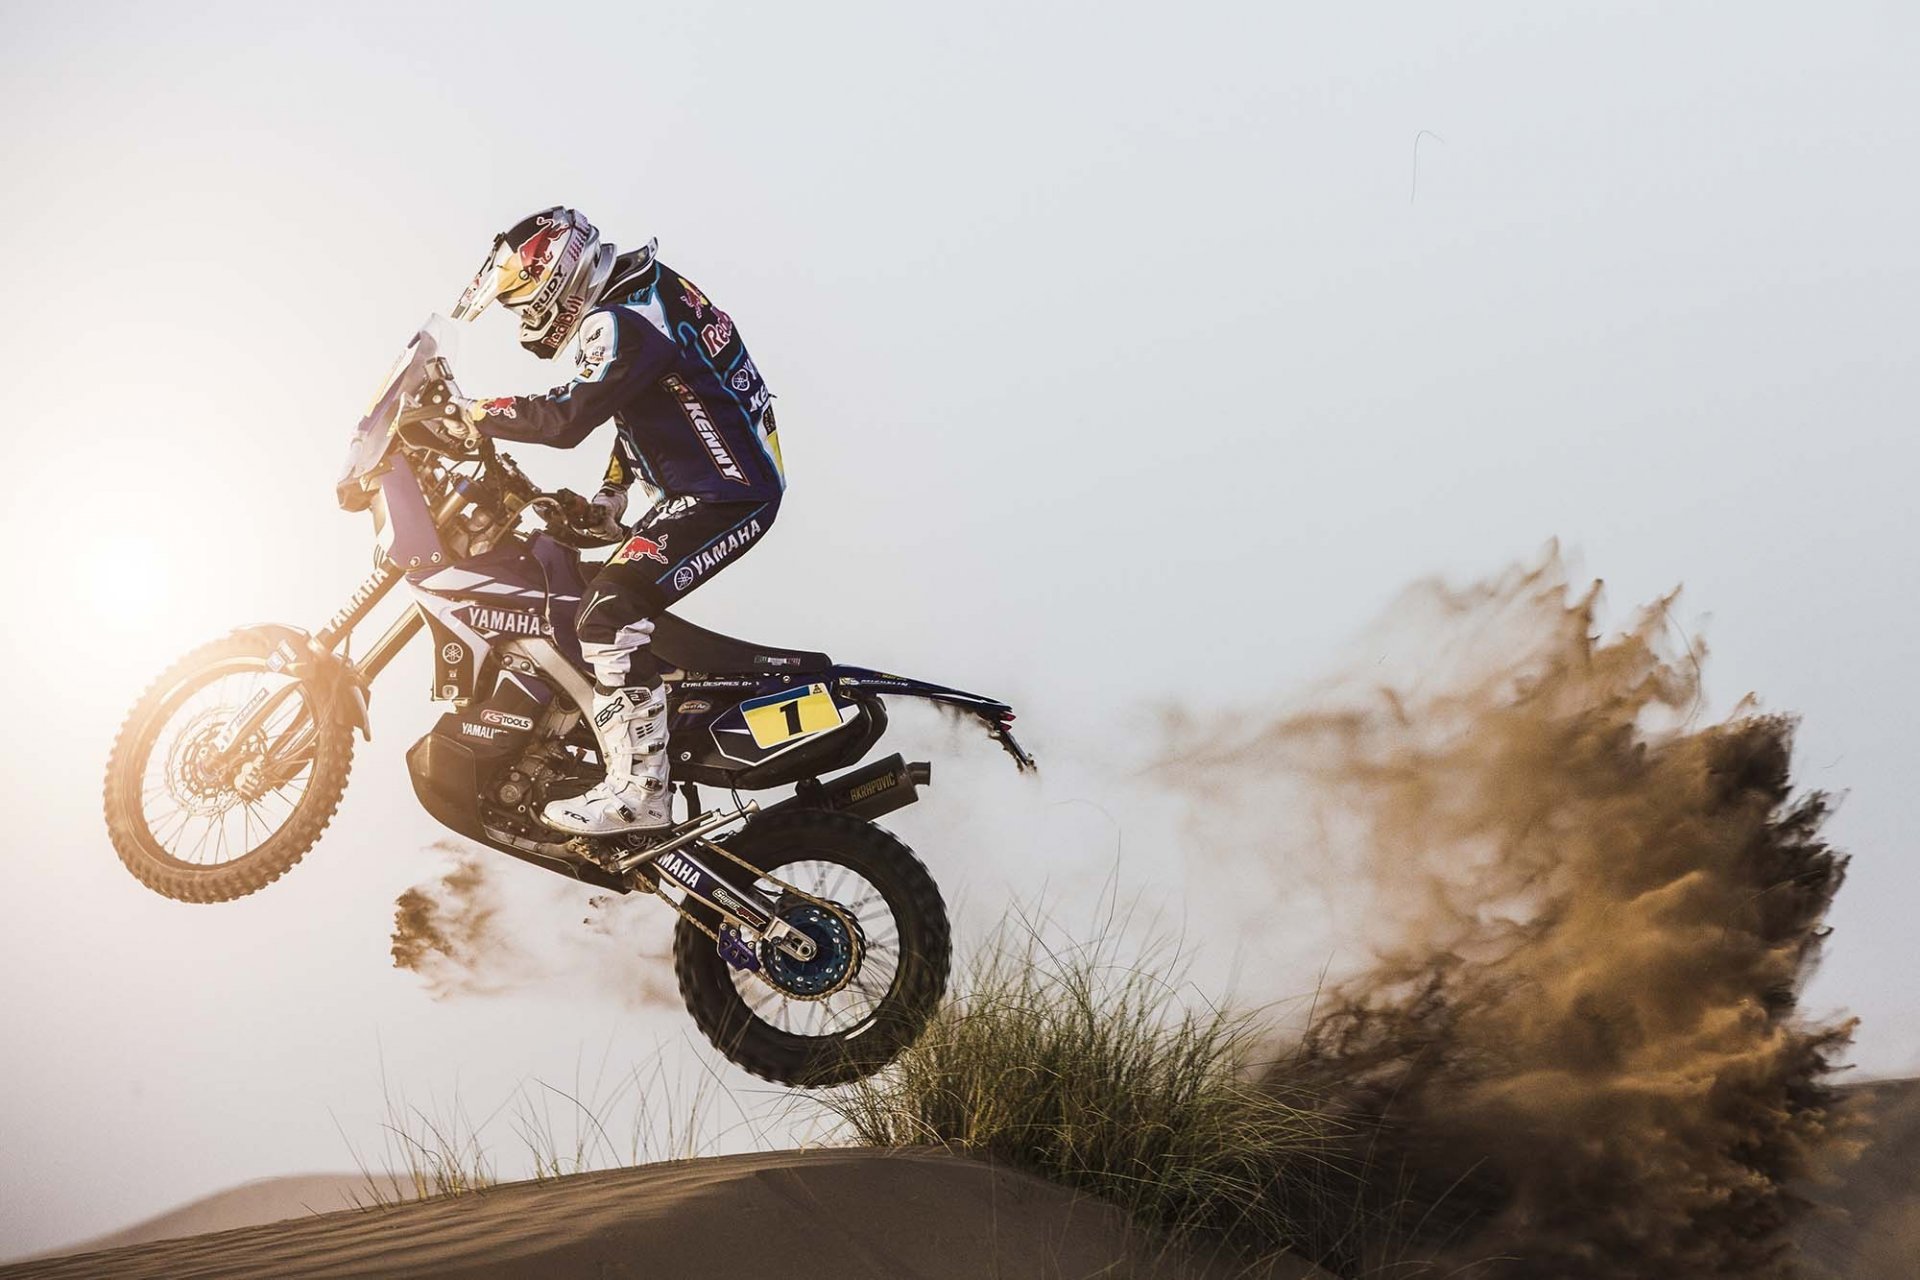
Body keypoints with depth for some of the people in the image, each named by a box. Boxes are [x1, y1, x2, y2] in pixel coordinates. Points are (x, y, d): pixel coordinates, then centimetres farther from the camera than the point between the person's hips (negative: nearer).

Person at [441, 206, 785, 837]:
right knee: (615, 600, 21)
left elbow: (568, 417, -25)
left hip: (725, 494, -11)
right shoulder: (648, 289, 16)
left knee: (612, 608, -21)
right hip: (734, 477, 11)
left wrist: (469, 414, -14)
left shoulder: (621, 320, -17)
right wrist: (612, 491, 19)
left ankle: (638, 786, -24)